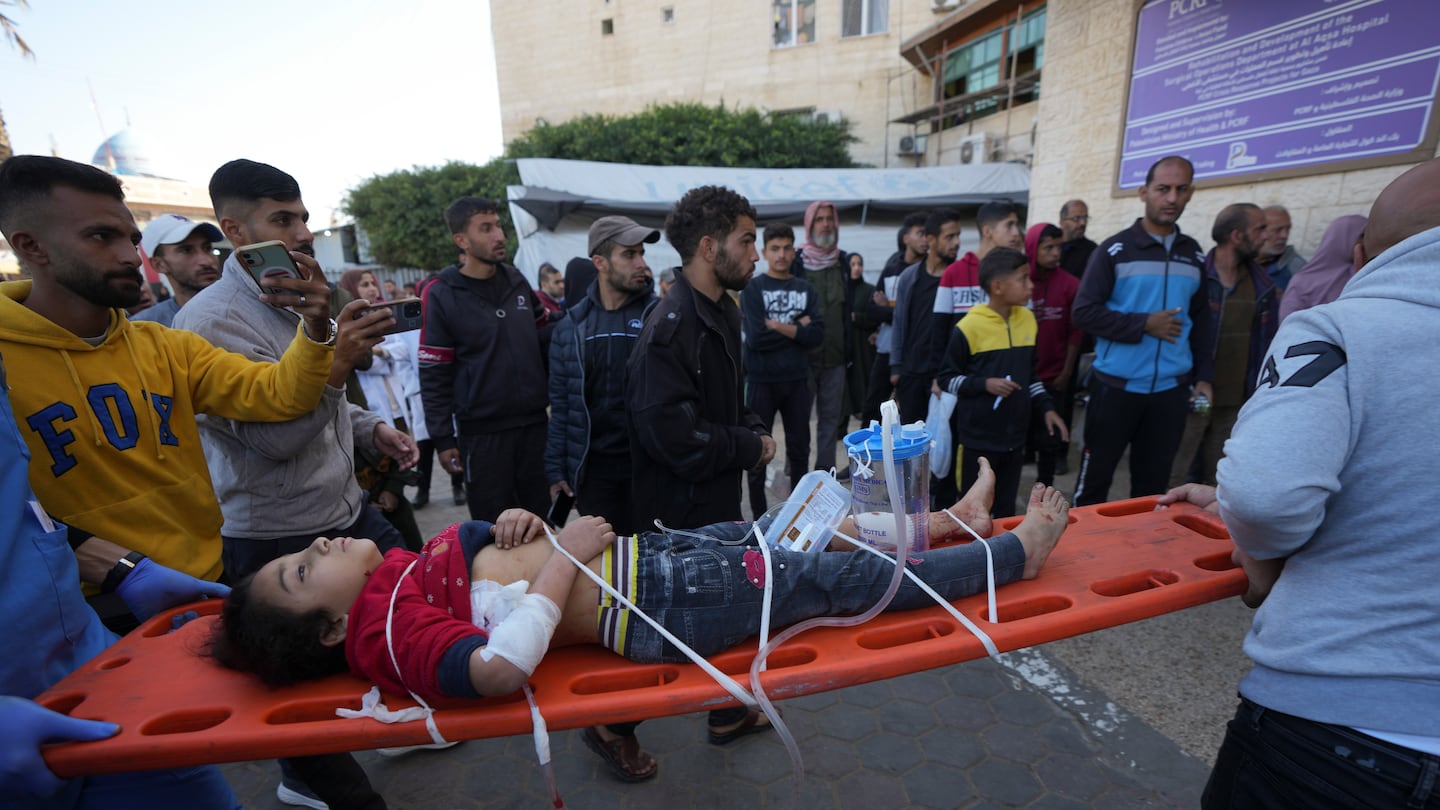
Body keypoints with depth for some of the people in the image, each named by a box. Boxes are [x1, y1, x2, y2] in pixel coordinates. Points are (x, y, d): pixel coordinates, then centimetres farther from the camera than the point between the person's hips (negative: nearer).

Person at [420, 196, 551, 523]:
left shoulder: (516, 280, 6)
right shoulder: (442, 296, -8)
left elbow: (545, 341, 13)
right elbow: (433, 377, -7)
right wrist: (443, 439, -8)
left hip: (534, 422, 4)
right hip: (481, 433, -4)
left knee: (543, 519, 14)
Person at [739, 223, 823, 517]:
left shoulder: (806, 289, 6)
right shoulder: (753, 288, -3)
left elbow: (817, 334, -7)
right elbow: (756, 338, -17)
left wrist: (778, 326, -14)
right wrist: (797, 328, -10)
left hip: (798, 381, 3)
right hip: (762, 381, -3)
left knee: (799, 450, 14)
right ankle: (760, 517, 19)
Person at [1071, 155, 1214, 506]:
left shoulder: (1195, 256, 11)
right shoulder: (1114, 250, -4)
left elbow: (1201, 322, 16)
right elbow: (1085, 313, -10)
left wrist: (1203, 376, 8)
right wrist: (1144, 324, -16)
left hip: (1171, 389, 4)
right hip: (1116, 386, -4)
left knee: (1153, 483, 11)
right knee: (1095, 477, 5)